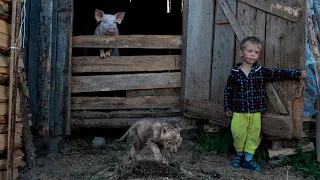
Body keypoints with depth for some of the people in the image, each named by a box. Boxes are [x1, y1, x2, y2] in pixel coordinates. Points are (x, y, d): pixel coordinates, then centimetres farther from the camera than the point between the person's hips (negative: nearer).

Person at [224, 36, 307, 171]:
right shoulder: (235, 73, -3)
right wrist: (227, 107, 4)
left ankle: (248, 158, 21)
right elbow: (228, 90, 3)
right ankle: (239, 154, 28)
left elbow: (279, 73, -1)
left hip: (255, 111, 2)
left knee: (254, 135, 7)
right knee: (238, 134, 3)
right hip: (239, 111, -1)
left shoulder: (262, 71, 0)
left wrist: (298, 73, -9)